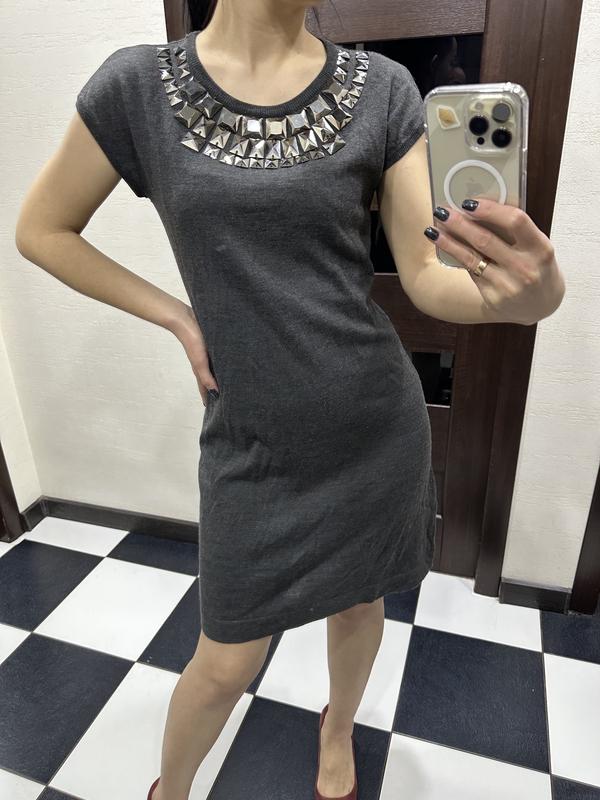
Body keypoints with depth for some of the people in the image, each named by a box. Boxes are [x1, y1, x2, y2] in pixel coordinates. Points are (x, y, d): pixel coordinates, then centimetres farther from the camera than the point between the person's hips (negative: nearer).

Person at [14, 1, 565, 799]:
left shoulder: (383, 90, -1)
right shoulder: (138, 85, -3)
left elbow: (426, 275, -4)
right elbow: (41, 230, 6)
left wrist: (527, 294, -27)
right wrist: (177, 317, -4)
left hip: (379, 426, 2)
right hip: (252, 446, -1)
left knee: (359, 601, 22)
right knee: (226, 665, 12)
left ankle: (338, 731, 57)